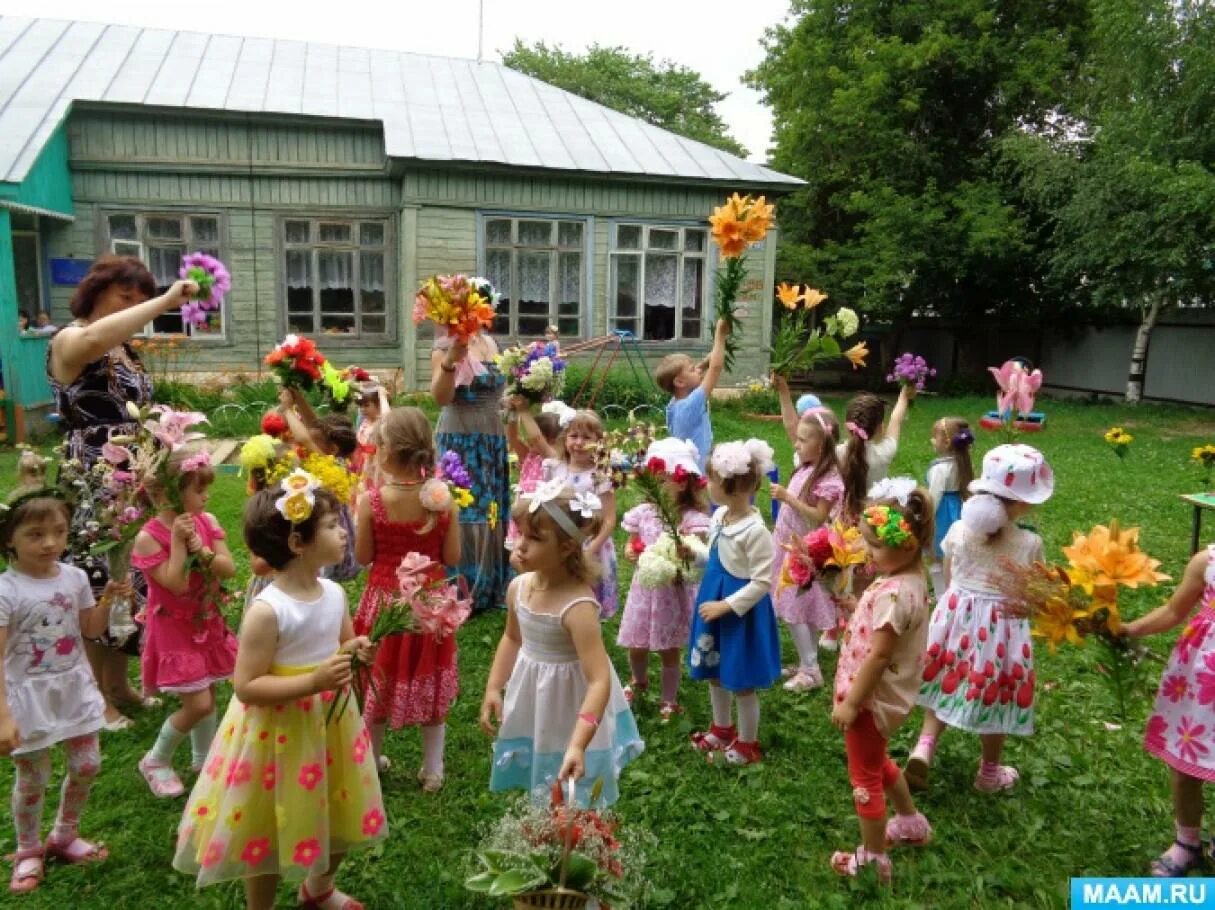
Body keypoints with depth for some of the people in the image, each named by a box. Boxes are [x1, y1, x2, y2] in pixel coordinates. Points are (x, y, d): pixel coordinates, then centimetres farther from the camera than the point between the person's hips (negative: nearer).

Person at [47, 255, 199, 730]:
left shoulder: (127, 349, 14)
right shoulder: (69, 341, -12)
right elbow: (95, 338, -39)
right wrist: (167, 301, -37)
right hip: (91, 491, -8)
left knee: (126, 585, 15)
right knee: (96, 593, -1)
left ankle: (118, 684, 29)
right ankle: (97, 697, 13)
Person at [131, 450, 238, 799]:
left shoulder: (207, 521, -4)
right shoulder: (148, 537, -20)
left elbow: (229, 569, -7)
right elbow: (177, 585, -25)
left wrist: (201, 550, -22)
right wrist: (178, 541, -27)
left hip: (207, 623, 6)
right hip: (175, 630, -6)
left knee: (209, 696, 16)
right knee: (197, 705, -7)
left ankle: (203, 759, 36)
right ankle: (156, 761, 18)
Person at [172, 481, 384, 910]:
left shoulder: (334, 593, -4)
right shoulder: (267, 611, -26)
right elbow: (246, 686, -24)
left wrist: (357, 650, -10)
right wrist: (313, 681, -31)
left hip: (330, 720, 7)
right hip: (281, 732, -7)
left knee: (339, 814, 24)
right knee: (270, 830, 13)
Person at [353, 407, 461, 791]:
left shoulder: (371, 501, -18)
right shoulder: (444, 500, -14)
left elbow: (363, 556, -8)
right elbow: (452, 558, -8)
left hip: (385, 600, -1)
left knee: (377, 683, 20)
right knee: (430, 685, 18)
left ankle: (372, 762, 37)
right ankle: (432, 770, 29)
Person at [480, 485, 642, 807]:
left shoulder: (577, 606, -32)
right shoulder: (518, 587, -10)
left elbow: (600, 680, -34)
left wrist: (578, 744, -42)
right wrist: (493, 689, 7)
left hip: (568, 709, -6)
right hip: (531, 706, 6)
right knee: (540, 789, 24)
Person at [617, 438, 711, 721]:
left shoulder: (691, 519, -15)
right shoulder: (643, 513, -1)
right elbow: (632, 544, 12)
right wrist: (630, 552, -10)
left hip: (675, 590, -4)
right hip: (645, 586, 4)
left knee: (668, 650, 9)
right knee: (636, 646, 13)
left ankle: (670, 700, 31)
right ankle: (639, 681, 46)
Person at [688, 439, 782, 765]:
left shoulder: (755, 530, -26)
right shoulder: (719, 516, -1)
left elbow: (763, 582, -24)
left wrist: (725, 606, -22)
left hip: (740, 611, -8)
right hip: (715, 600, 8)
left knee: (741, 682, 8)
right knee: (714, 673, 22)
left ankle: (748, 744, 28)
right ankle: (722, 728, 43)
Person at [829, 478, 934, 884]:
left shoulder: (894, 593, -33)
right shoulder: (908, 578, -2)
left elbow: (878, 656, -28)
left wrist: (851, 702, -19)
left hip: (873, 699, -9)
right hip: (884, 696, 10)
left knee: (865, 777, 11)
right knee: (878, 762, 31)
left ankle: (873, 858, 29)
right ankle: (910, 822, 50)